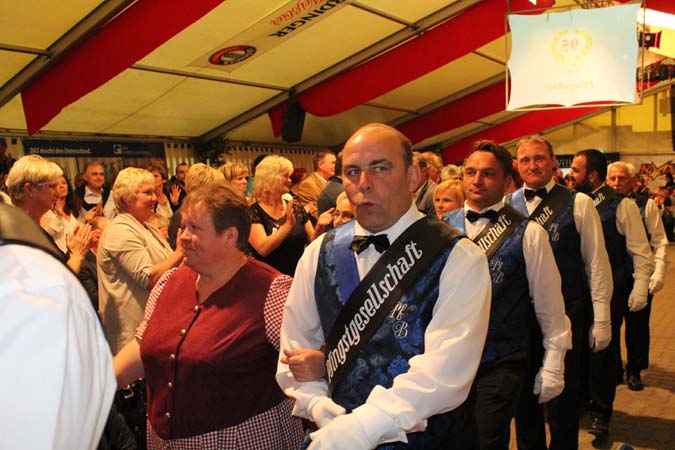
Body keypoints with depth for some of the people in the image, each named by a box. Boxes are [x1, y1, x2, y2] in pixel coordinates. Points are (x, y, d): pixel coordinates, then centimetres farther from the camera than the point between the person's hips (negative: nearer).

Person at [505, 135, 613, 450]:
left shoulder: (579, 204, -4)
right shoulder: (507, 205, 2)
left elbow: (597, 264, -3)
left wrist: (601, 320, -4)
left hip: (566, 315, -2)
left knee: (563, 399, 11)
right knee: (524, 398, 17)